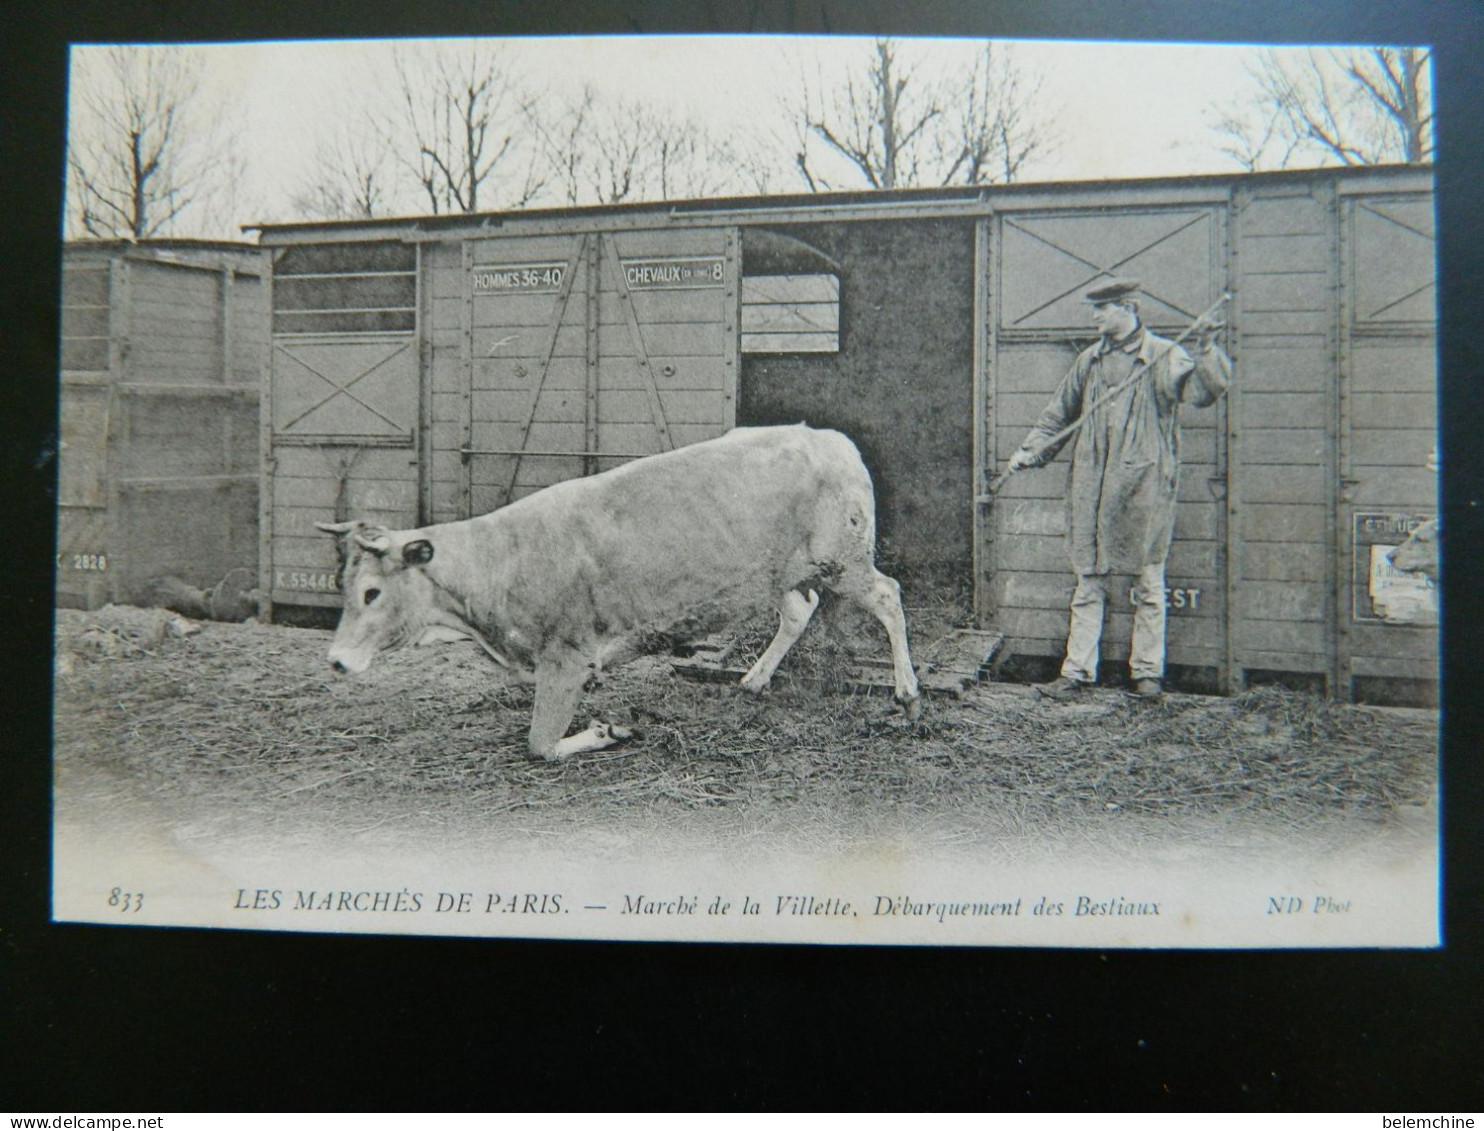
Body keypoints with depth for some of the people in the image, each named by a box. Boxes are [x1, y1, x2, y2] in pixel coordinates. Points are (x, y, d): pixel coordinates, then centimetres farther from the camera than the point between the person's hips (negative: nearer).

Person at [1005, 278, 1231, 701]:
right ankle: (1077, 672, 10)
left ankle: (1148, 673, 13)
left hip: (1144, 484, -4)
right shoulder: (1090, 360, 12)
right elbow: (1059, 414, 19)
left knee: (1148, 585, 5)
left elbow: (1204, 391, -17)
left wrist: (1206, 351, -32)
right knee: (1089, 583, 6)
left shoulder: (1163, 357, -2)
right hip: (1092, 487, 5)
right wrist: (1030, 452, 10)